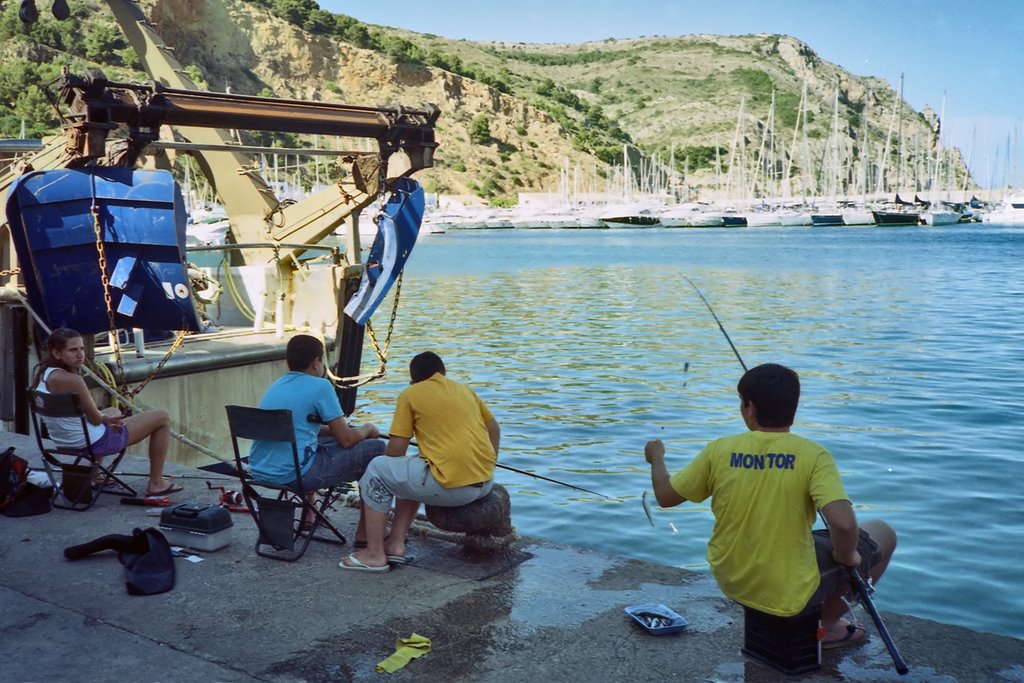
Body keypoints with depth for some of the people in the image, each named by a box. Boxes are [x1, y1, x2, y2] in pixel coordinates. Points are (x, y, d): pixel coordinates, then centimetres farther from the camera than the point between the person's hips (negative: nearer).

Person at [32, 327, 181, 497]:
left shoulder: (43, 373, 0)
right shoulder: (71, 380, -29)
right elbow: (95, 419, -19)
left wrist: (106, 418, 6)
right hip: (93, 443, -9)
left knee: (113, 412, 41)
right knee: (163, 418, 2)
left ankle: (94, 476, 38)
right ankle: (156, 484, 10)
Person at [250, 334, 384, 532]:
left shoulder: (276, 385, 16)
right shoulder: (320, 386, -7)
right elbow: (346, 440, -6)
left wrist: (339, 429, 31)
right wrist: (366, 430, 14)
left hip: (260, 472, 9)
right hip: (293, 474, -9)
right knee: (375, 448, 3)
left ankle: (309, 513, 40)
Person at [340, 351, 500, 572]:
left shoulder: (410, 394, 2)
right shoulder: (464, 390, 19)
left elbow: (396, 449, -1)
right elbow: (494, 428, 23)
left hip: (452, 487, -7)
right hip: (486, 483, 7)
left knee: (377, 470, 12)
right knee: (412, 473, 31)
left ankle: (375, 554, 11)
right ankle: (396, 543, 27)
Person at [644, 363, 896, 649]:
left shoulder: (720, 450, -11)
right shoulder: (812, 455, -19)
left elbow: (665, 496, -1)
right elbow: (844, 524, -30)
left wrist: (656, 457, 20)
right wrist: (846, 557, -8)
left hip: (731, 582, 5)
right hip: (789, 594, -4)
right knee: (883, 533, 17)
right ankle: (828, 622, 24)